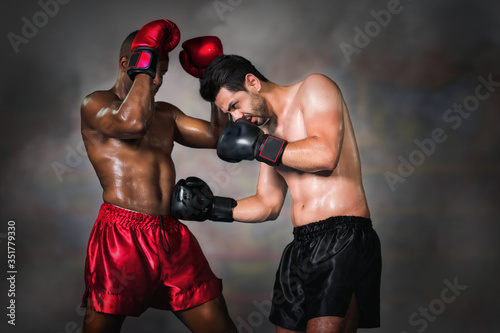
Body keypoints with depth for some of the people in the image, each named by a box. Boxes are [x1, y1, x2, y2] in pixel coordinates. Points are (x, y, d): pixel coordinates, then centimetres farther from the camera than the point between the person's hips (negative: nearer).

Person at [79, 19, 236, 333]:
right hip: (121, 234, -6)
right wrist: (144, 64, -8)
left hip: (172, 234, 6)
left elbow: (216, 136, 20)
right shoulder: (95, 103, 2)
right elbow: (131, 122, -20)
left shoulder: (165, 113, 22)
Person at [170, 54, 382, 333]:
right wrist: (213, 208, 12)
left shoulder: (315, 88, -2)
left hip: (344, 238, -8)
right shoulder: (268, 131, 20)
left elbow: (325, 155, -20)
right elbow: (268, 205, 23)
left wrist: (257, 146, -10)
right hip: (301, 246, 8)